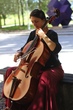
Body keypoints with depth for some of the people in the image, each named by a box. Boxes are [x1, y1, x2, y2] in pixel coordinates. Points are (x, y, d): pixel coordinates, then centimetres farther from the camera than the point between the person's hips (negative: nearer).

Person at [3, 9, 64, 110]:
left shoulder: (52, 34, -13)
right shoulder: (33, 34, 6)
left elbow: (56, 49, -32)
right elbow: (26, 48, 18)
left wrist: (43, 36, -31)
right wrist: (19, 53, -3)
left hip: (52, 68, -7)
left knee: (45, 80, -41)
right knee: (10, 71, 0)